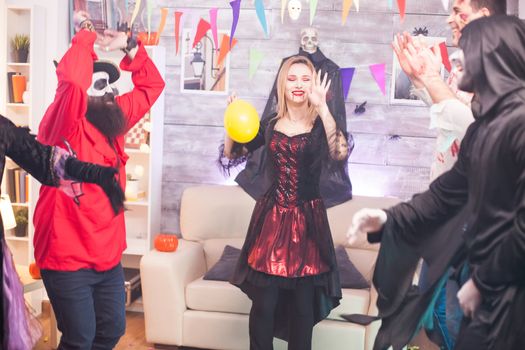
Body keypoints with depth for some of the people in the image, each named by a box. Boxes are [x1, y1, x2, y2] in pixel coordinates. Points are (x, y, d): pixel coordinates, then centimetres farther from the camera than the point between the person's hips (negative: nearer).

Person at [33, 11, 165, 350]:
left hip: (109, 255, 7)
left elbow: (152, 85, 15)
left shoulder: (113, 120, 7)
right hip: (68, 258, -7)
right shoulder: (65, 124, -14)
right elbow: (71, 78, -34)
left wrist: (129, 46, 3)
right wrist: (86, 35, -18)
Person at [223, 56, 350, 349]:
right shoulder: (270, 125, 8)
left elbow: (341, 154, -21)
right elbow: (232, 153, 13)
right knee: (264, 303, 1)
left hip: (308, 220, -1)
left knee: (303, 305, 7)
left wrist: (323, 107, -24)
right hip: (272, 217, 2)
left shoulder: (321, 125, 0)